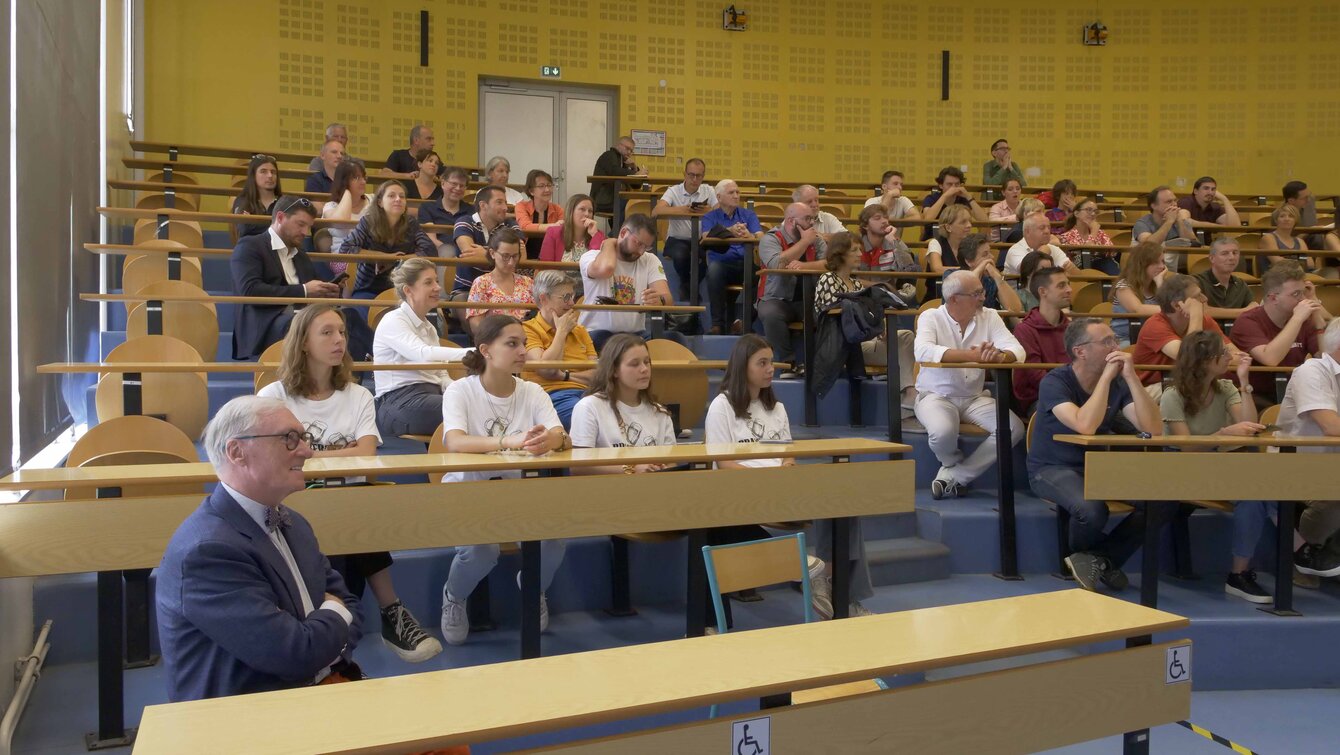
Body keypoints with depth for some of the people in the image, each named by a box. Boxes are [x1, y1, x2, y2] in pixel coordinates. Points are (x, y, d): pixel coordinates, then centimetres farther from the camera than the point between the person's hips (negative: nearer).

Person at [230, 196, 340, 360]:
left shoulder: (303, 258, 28)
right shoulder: (249, 246, 6)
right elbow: (250, 291, -11)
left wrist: (327, 293, 3)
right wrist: (303, 290, -11)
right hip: (263, 328, -5)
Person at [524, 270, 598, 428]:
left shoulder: (580, 330, 25)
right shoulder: (528, 329, 7)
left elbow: (596, 374, 15)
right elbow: (546, 370, -9)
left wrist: (565, 375, -4)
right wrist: (562, 331, 3)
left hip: (587, 393, 6)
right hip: (554, 396, -5)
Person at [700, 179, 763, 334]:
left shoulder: (748, 214, 18)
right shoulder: (710, 218, 15)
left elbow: (762, 239, 2)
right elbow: (706, 239, -7)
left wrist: (749, 236, -22)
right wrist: (729, 231, -23)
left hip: (745, 264, 1)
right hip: (722, 263, -1)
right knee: (714, 267, -36)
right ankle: (718, 323, -34)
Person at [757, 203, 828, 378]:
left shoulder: (816, 240, 10)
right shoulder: (770, 239, -4)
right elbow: (777, 265, -24)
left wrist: (804, 265, -26)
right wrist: (804, 242, -13)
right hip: (777, 300, -3)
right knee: (770, 314, -36)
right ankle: (789, 363, -18)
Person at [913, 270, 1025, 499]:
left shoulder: (989, 317, 4)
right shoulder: (930, 317, -7)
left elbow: (1017, 350, -7)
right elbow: (923, 352, -28)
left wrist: (1000, 356, -33)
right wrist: (972, 356, -36)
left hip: (975, 398, 4)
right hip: (936, 395, -4)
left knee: (1014, 428, -19)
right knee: (943, 432, -34)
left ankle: (953, 476, -7)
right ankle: (962, 468, 4)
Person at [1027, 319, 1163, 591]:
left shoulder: (1118, 383, 0)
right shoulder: (1055, 382, -15)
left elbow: (1153, 428, -12)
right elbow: (1086, 426, -33)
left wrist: (1131, 377, -18)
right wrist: (1106, 376, -25)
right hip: (1052, 469, -5)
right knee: (1092, 510, -35)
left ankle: (1096, 559, -3)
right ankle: (1104, 559, 2)